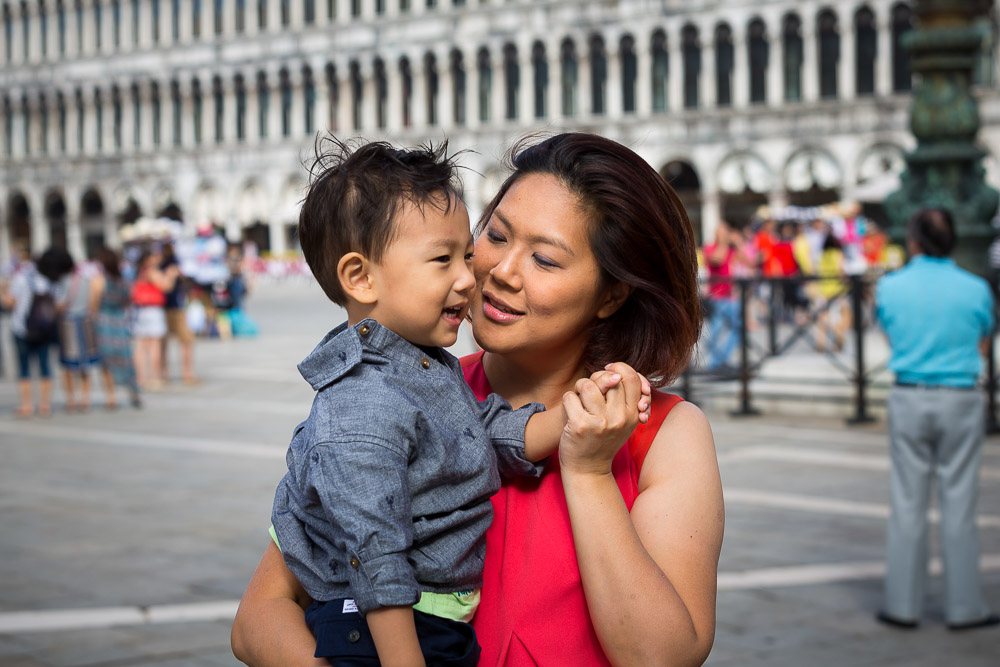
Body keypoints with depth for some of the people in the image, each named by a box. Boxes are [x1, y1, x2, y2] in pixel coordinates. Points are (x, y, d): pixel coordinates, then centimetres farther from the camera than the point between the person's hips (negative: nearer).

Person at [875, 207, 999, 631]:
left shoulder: (889, 288, -1)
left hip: (908, 399, 1)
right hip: (960, 400, -1)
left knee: (907, 505, 6)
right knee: (959, 505, 5)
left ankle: (903, 604, 11)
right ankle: (963, 607, 11)